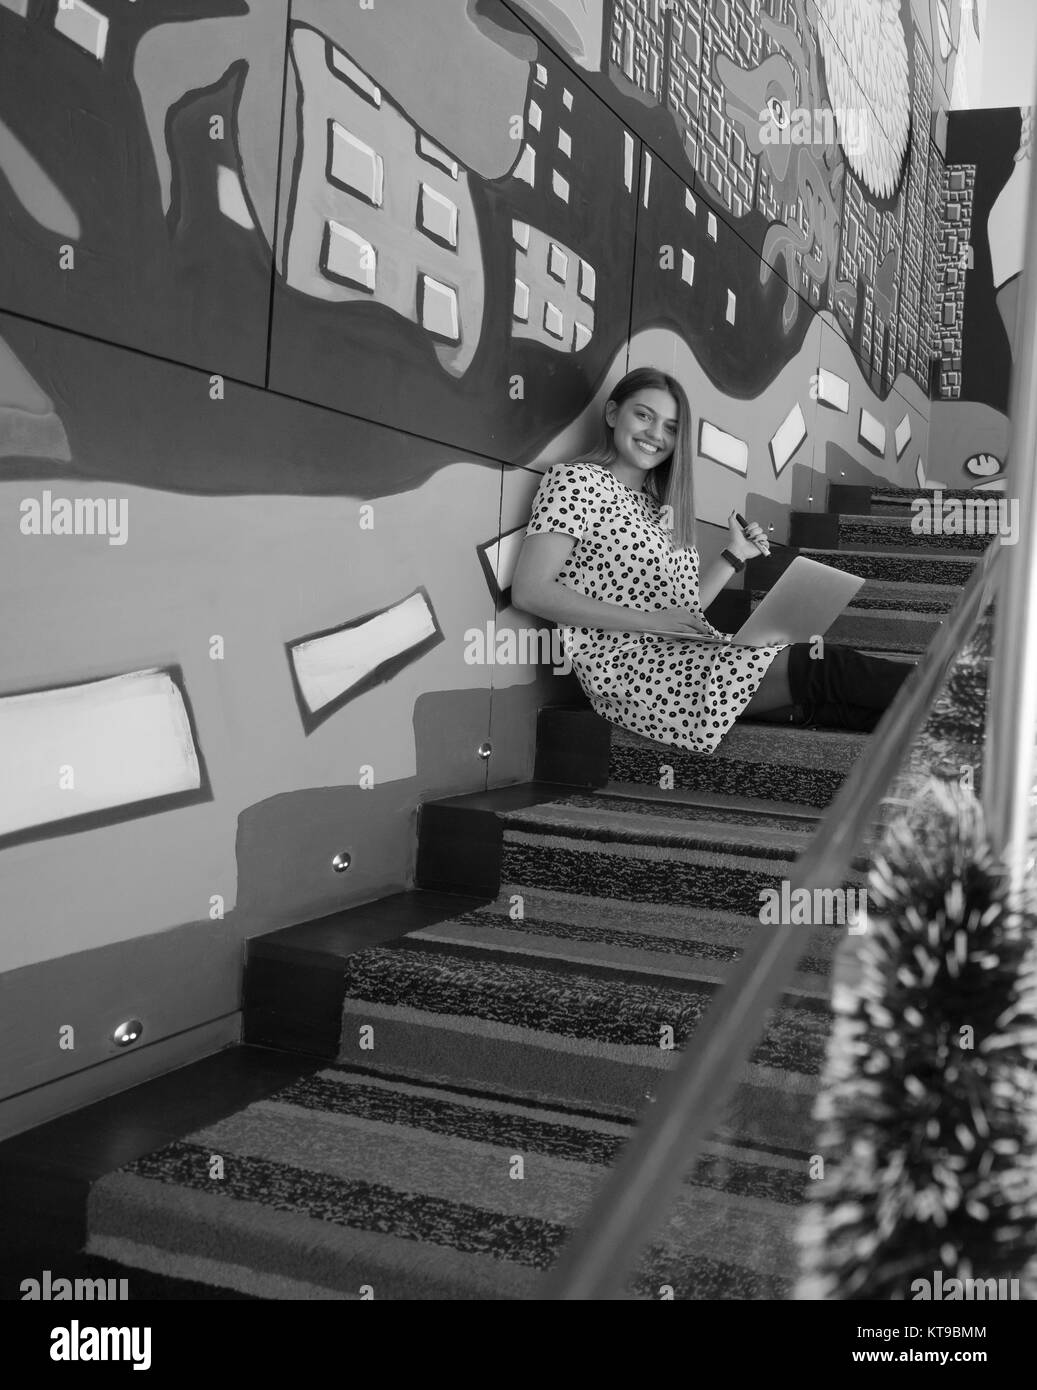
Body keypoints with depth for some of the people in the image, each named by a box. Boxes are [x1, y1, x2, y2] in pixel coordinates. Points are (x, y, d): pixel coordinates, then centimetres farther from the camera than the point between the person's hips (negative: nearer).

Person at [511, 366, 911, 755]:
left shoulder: (660, 505, 23)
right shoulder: (574, 481, -1)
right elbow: (529, 592, -14)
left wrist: (735, 556, 11)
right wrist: (649, 621, -17)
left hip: (688, 655, 8)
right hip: (628, 666, -7)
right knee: (816, 668, -18)